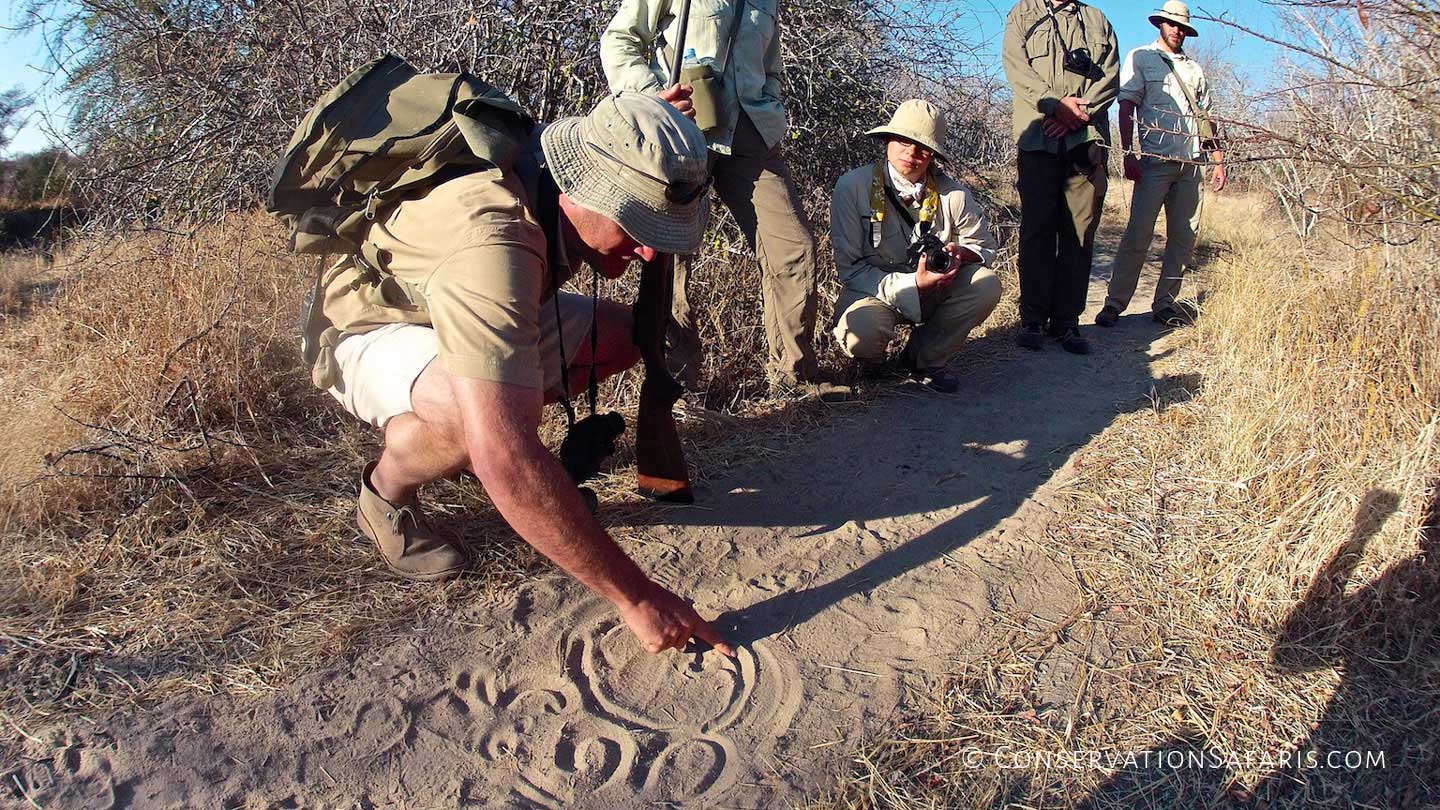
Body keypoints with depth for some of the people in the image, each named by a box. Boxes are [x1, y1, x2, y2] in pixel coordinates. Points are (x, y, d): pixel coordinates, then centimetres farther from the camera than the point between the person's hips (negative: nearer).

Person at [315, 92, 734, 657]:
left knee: (619, 335, -2)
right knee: (482, 401, -39)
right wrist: (637, 597, -43)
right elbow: (504, 461, -49)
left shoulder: (570, 193, -16)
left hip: (462, 318, 8)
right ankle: (387, 489, -5)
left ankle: (458, 443, 8)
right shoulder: (490, 241, -42)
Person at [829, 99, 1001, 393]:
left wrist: (962, 253, -19)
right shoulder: (853, 186, -16)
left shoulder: (953, 194, -8)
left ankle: (923, 359, 1)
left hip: (932, 289, 4)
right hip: (873, 289, -4)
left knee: (986, 285, -21)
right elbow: (849, 269, -17)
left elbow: (984, 245, 8)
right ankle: (871, 360, 6)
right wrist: (913, 285, -30)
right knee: (861, 335, -36)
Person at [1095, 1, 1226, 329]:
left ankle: (1165, 303, 8)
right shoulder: (1140, 58, 8)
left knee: (1184, 238, 2)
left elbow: (1205, 117, 23)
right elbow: (1126, 109, -1)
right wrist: (1128, 155, -12)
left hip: (1192, 165, 5)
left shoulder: (1193, 68, 22)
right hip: (1155, 162, -5)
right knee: (1138, 235, -11)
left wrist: (1218, 160, 14)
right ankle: (1114, 303, -6)